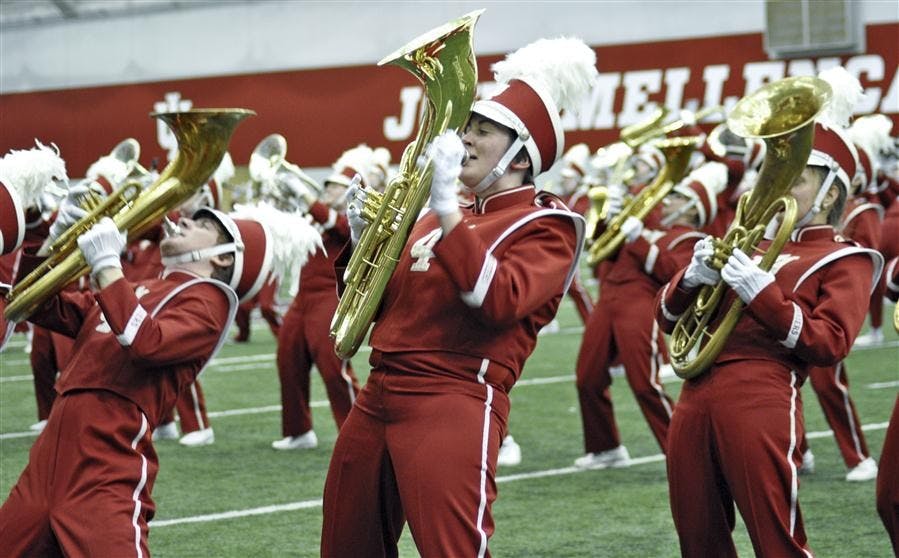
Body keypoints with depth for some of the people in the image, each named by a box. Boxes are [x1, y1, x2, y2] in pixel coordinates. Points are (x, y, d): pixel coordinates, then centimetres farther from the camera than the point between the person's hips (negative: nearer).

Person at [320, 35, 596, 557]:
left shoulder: (546, 226, -3)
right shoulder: (439, 216, 18)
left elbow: (499, 300, -22)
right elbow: (381, 303, 22)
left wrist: (448, 211, -25)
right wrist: (365, 237, 6)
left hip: (454, 408, -8)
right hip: (376, 399, 8)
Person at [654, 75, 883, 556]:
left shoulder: (844, 260, 7)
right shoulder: (749, 245, 24)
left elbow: (830, 343, -9)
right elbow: (668, 317, 21)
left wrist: (761, 291, -17)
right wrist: (694, 278, -1)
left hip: (761, 404, -6)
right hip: (695, 401, 6)